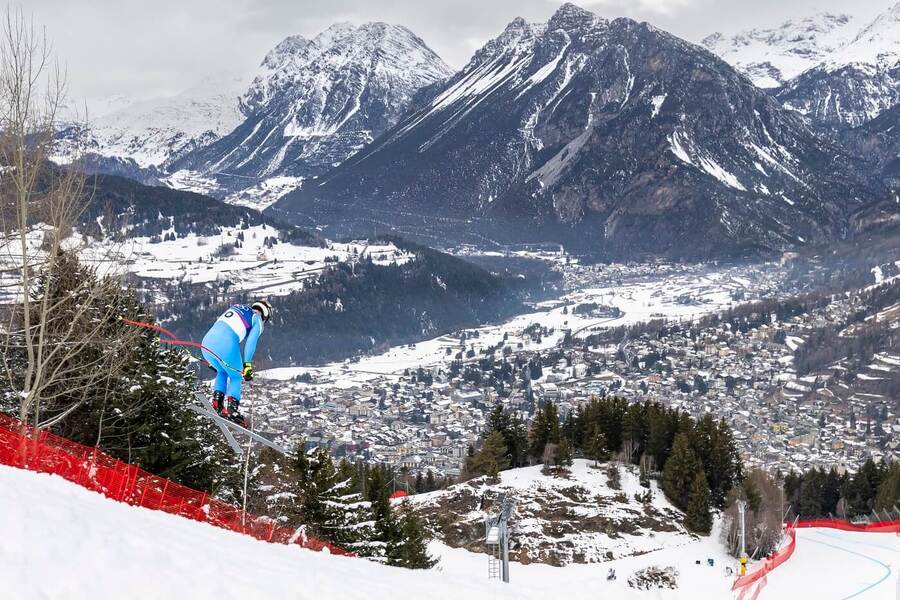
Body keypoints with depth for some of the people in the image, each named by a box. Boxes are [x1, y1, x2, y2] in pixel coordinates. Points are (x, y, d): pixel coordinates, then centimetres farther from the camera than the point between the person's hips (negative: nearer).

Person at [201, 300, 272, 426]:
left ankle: (217, 401, 13)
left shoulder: (236, 308, 33)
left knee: (222, 372, 30)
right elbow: (251, 342, -1)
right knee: (236, 377, 15)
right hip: (226, 346, -6)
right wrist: (247, 365, -4)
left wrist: (213, 360, 34)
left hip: (206, 341, 6)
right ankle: (231, 407, -4)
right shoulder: (258, 320, 16)